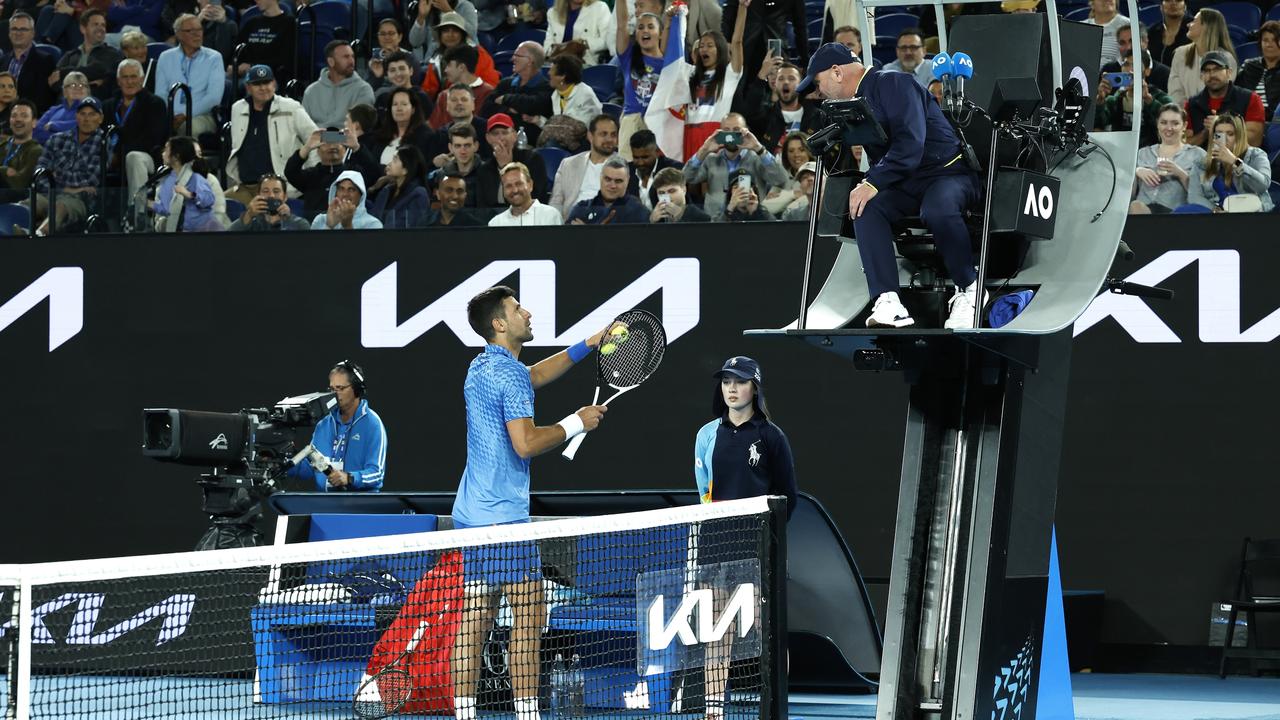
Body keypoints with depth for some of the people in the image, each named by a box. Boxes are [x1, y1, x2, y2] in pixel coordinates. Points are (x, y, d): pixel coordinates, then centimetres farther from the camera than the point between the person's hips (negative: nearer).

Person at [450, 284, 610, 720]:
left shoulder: (483, 367, 16)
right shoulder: (509, 375, -14)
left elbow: (534, 376, 34)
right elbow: (526, 443, -22)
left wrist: (589, 345, 29)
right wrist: (575, 423, -9)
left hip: (473, 514, 9)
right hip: (504, 515, -9)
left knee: (475, 618, 6)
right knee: (529, 615, -7)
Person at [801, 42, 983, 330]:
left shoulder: (894, 85, -11)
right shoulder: (860, 101, 17)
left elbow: (910, 145, -24)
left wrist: (872, 184, -27)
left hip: (947, 172, -8)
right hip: (907, 183, 8)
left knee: (937, 209, -40)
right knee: (866, 207, -22)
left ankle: (969, 290, -17)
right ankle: (888, 304, -35)